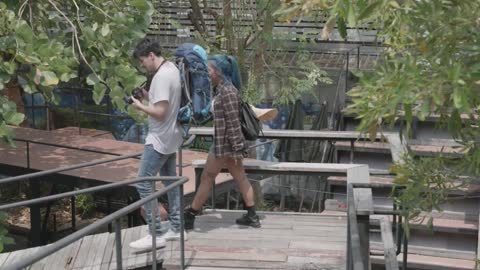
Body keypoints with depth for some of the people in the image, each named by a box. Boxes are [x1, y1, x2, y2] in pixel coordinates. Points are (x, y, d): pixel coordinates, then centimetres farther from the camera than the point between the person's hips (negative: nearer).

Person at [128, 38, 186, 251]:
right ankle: (176, 228, 21)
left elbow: (160, 112, -25)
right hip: (170, 138, 10)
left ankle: (156, 235, -5)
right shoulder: (172, 69, 10)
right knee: (170, 181, 15)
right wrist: (148, 96, 8)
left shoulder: (161, 76, -21)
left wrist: (140, 106, -11)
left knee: (144, 184, -7)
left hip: (159, 140, -10)